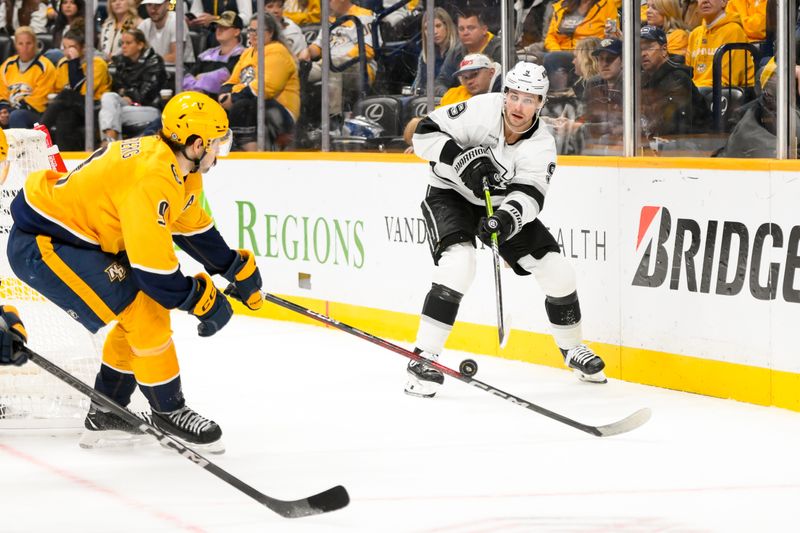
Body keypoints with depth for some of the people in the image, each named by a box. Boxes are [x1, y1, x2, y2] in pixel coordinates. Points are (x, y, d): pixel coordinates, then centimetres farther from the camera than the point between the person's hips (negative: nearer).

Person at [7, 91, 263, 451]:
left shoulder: (181, 169, 4)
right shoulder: (151, 177, -28)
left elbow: (193, 228, 21)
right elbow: (152, 264, -28)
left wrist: (239, 269, 21)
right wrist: (201, 300, -18)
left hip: (82, 238, 11)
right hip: (40, 244, -11)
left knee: (146, 310, 13)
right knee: (142, 307, -16)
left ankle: (106, 412, 24)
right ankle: (167, 410, -1)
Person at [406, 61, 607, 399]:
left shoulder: (542, 146, -16)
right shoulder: (481, 111, -24)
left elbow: (529, 195, -27)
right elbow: (425, 132, -21)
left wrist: (507, 217, -47)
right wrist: (460, 157, -36)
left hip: (503, 204, 4)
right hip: (451, 195, -4)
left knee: (556, 271, -1)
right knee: (458, 263, -31)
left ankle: (572, 348, 25)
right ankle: (423, 358, -27)